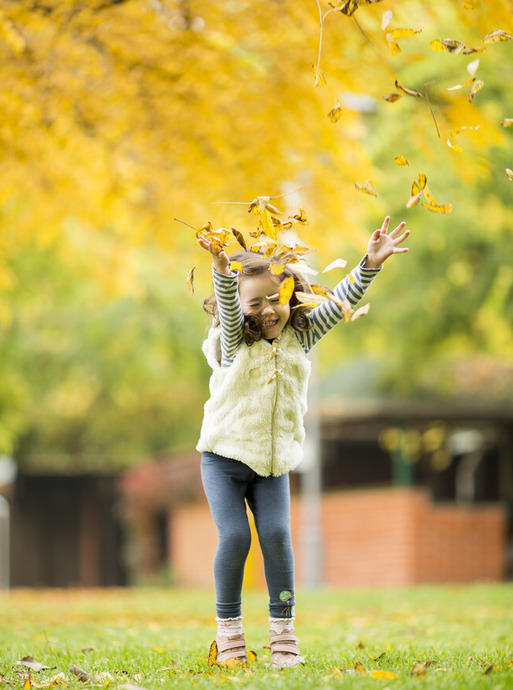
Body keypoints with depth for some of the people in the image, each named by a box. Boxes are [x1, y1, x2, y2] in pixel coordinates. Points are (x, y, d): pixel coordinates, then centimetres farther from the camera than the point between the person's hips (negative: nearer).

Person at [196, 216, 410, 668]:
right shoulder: (233, 342, -8)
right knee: (234, 537, -11)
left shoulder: (299, 337, 2)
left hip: (274, 461, 2)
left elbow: (339, 303, -5)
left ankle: (283, 631, -1)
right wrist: (222, 270, -49)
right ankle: (229, 630, 4)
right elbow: (227, 308, -28)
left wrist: (371, 264, -19)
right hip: (224, 456, -2)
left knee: (276, 535, -10)